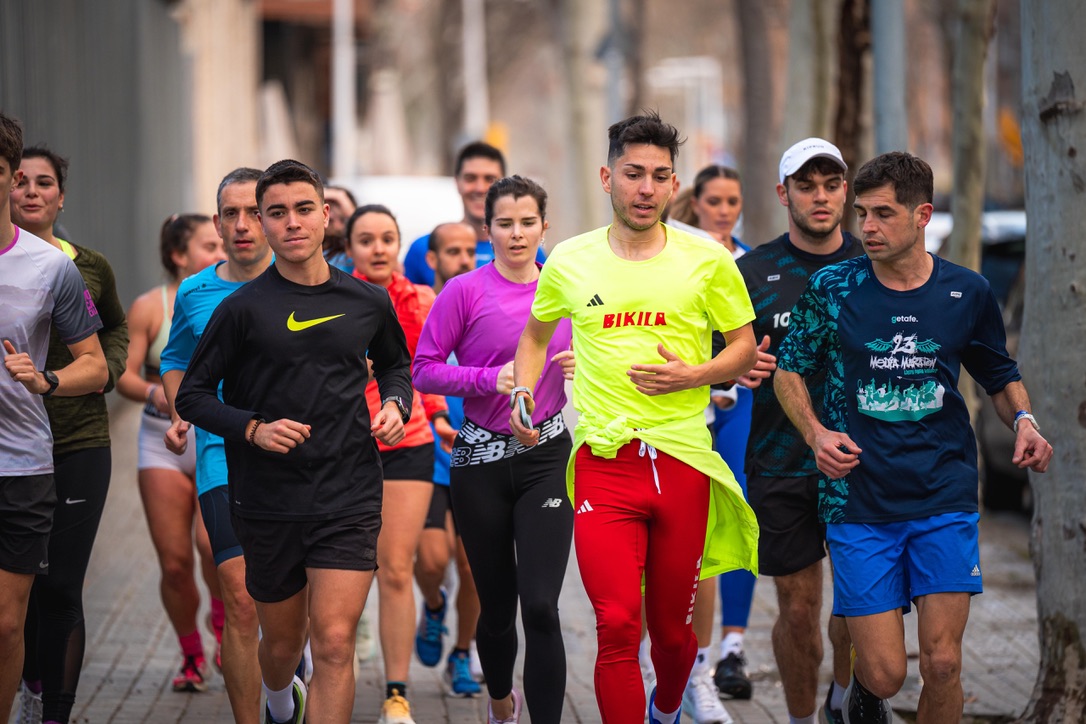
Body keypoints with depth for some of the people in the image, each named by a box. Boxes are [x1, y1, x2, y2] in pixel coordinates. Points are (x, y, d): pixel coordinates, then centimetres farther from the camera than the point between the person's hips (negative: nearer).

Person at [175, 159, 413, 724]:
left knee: (334, 642, -14)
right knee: (283, 643, 15)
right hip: (268, 502, 0)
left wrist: (395, 403, 4)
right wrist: (253, 428, -15)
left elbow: (394, 362, 24)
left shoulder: (368, 302, 4)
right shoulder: (243, 309, -4)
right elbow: (193, 396, 0)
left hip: (349, 495, 0)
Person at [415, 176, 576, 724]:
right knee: (497, 605, 11)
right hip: (481, 460, -1)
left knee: (540, 605, -13)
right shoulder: (464, 292, -5)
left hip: (546, 456, 1)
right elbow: (424, 370, -5)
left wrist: (584, 366, -5)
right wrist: (490, 379, -18)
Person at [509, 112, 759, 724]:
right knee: (618, 626, -14)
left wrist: (693, 374, -9)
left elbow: (744, 348, 9)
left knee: (672, 629, 11)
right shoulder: (569, 261, 5)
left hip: (684, 460, 0)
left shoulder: (707, 261, 1)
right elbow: (536, 334, 23)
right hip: (602, 460, 0)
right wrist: (522, 393, 7)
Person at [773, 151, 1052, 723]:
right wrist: (817, 434, -9)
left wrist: (1022, 419, -3)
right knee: (885, 673, -4)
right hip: (858, 500, -1)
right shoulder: (832, 288, -2)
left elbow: (999, 374, 18)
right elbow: (789, 372, 9)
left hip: (945, 498, 1)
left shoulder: (967, 293, 2)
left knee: (942, 664, -5)